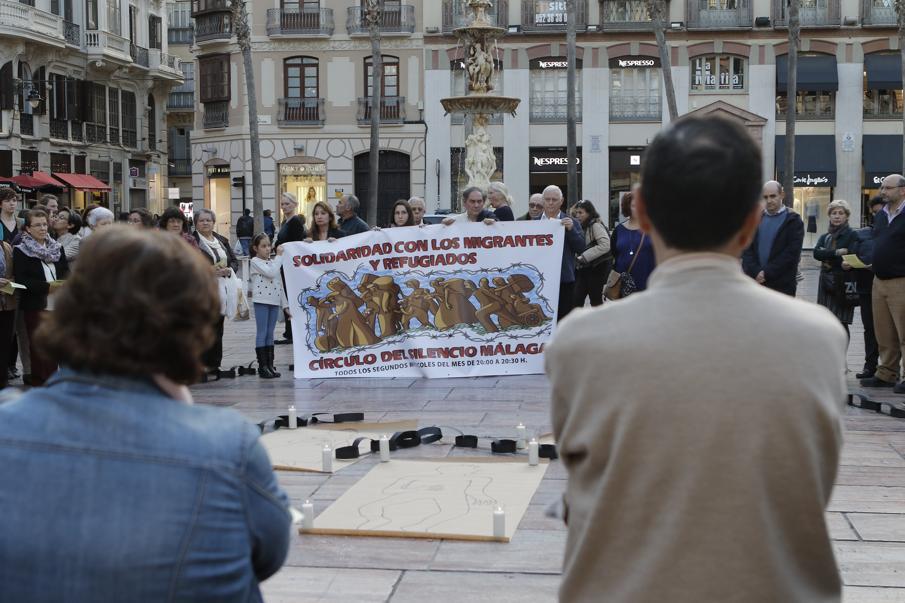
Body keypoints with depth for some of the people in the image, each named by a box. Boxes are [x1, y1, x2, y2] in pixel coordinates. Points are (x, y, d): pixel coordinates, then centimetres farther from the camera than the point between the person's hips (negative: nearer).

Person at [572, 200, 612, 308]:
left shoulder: (596, 225, -12)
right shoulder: (581, 227, 12)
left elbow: (605, 245, -24)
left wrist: (584, 256, -22)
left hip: (597, 268, -7)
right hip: (583, 268, 7)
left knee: (596, 299, 2)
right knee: (576, 299, -1)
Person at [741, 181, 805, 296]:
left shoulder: (793, 221, 0)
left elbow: (792, 253, -10)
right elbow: (747, 248, 4)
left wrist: (767, 273, -14)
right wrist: (756, 272, -12)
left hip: (782, 285, -4)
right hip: (755, 283, 4)